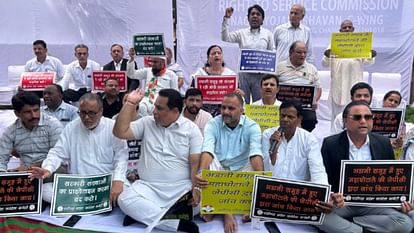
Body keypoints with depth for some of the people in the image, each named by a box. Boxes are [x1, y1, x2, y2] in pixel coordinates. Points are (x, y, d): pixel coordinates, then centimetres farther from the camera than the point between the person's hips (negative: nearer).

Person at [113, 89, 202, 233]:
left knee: (200, 200, -31)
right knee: (125, 200, -27)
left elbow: (196, 163, -6)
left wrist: (196, 189, -21)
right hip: (148, 187, 2)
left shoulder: (191, 129, 0)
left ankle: (143, 215, -18)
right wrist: (130, 103, -1)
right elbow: (120, 132, 0)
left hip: (181, 188, -1)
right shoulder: (146, 123, 9)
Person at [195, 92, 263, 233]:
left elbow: (256, 153, -24)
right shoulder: (212, 125, -9)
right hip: (218, 171, 0)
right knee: (211, 160, -31)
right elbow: (207, 151, -25)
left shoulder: (252, 127, -9)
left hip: (241, 171, 0)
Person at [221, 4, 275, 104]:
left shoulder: (268, 34, 9)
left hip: (260, 74, 0)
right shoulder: (242, 33, 8)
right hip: (244, 73, 0)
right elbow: (225, 38, -3)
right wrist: (226, 18, -8)